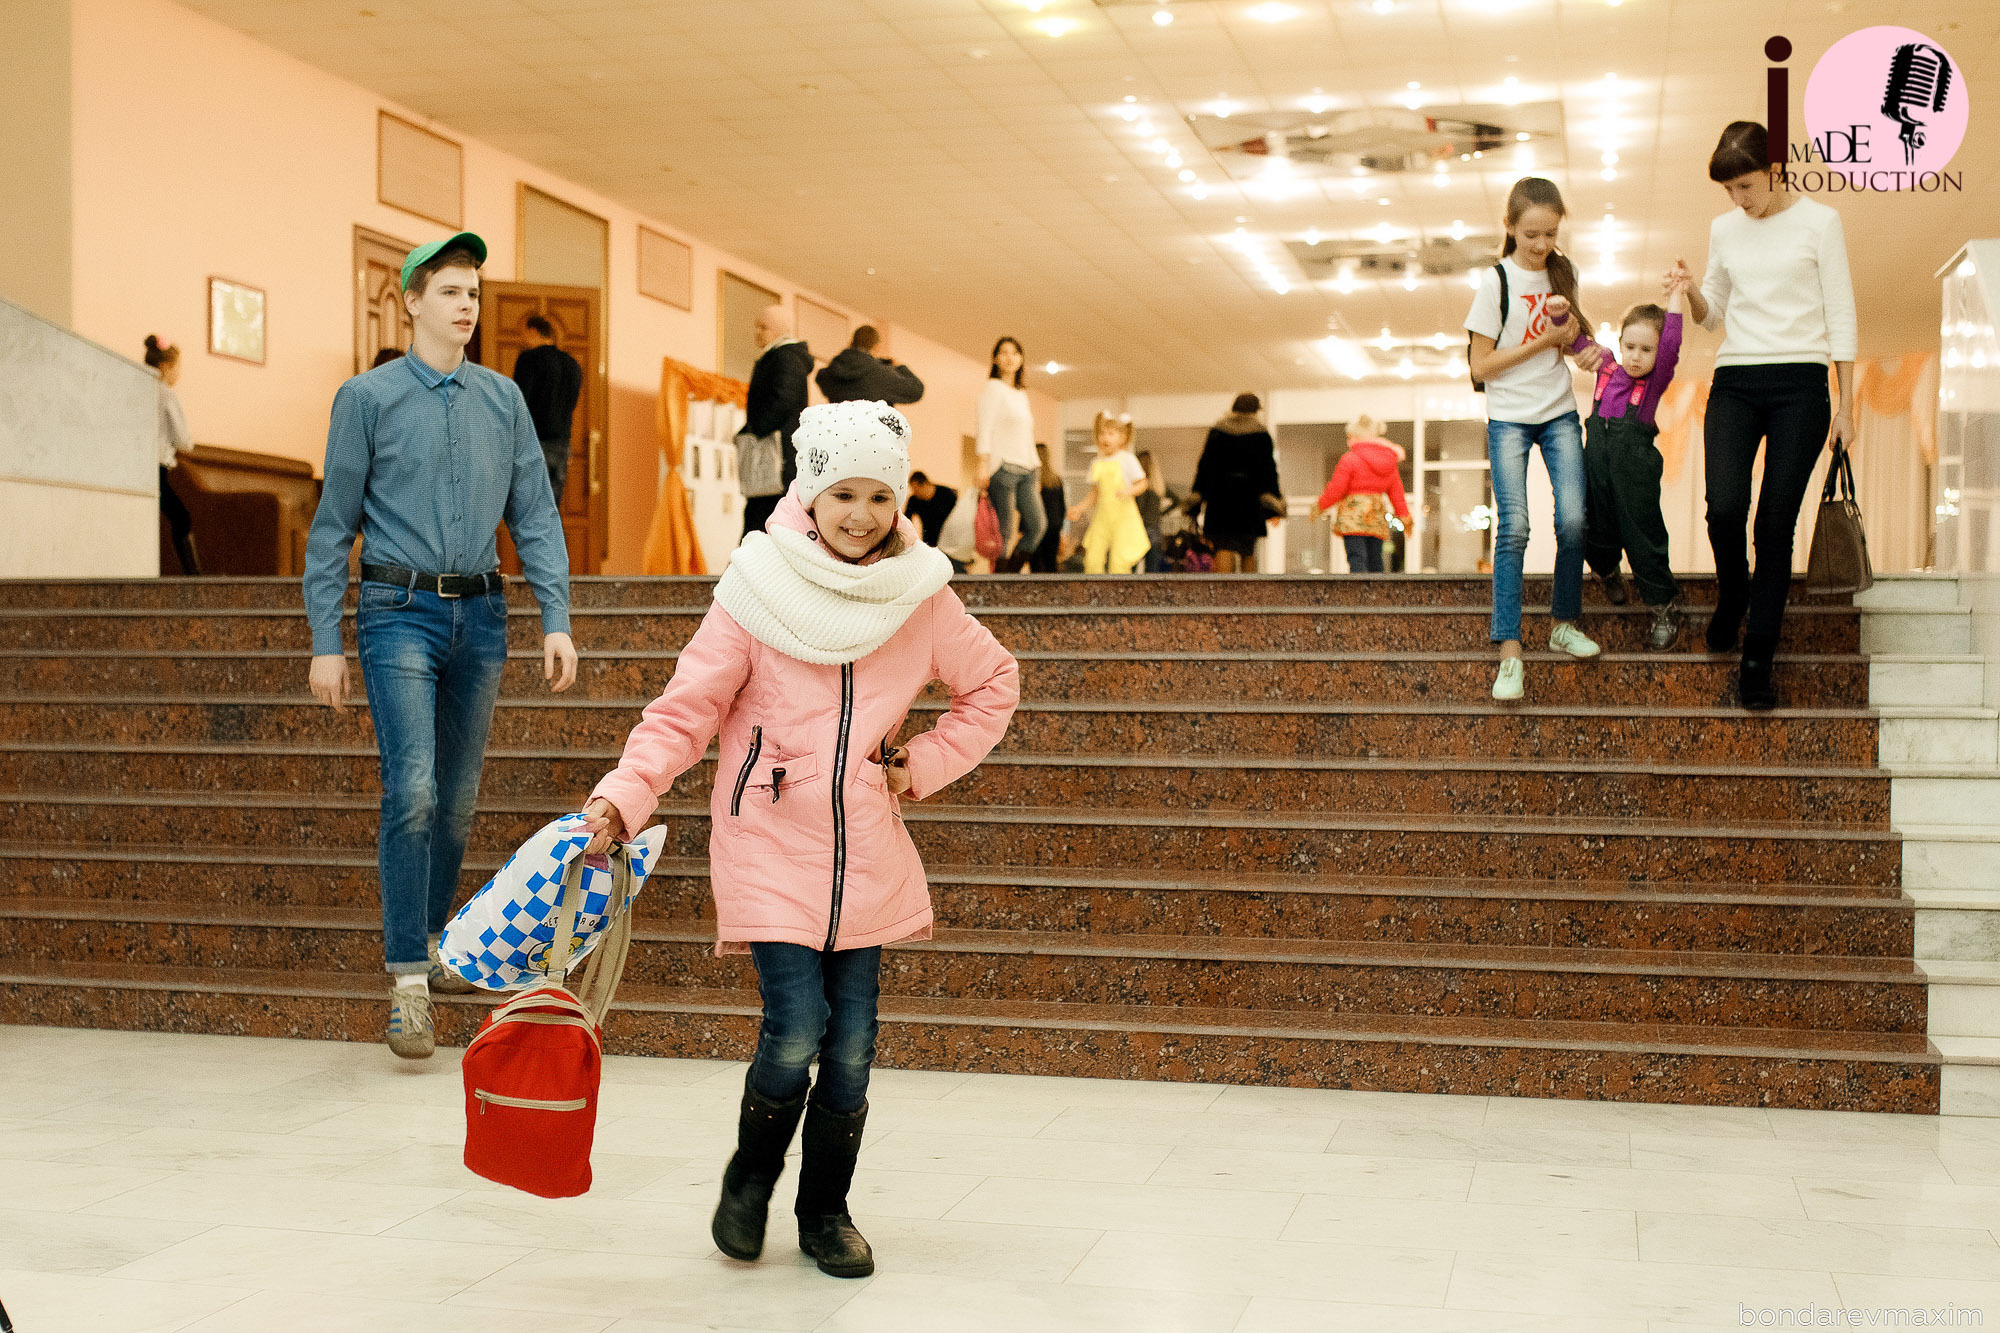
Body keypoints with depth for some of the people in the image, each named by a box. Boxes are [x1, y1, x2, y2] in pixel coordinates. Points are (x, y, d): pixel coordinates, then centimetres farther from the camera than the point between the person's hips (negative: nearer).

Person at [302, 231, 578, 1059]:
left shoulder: (503, 400, 9)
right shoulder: (368, 398, 0)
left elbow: (536, 516, 10)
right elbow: (334, 525, 2)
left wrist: (556, 620, 0)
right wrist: (325, 642, -2)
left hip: (481, 616, 4)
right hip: (400, 612, -4)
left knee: (458, 799, 10)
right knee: (412, 793, -14)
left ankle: (429, 942, 27)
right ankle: (408, 982, -8)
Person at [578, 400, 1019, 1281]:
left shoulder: (920, 595, 1)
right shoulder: (760, 590, -8)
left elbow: (993, 683, 16)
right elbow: (686, 708, -8)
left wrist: (927, 765, 5)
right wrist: (621, 796, -21)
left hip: (867, 858, 3)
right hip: (771, 847, -3)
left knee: (851, 1049, 5)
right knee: (795, 1033, -11)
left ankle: (826, 1211, 26)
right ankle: (748, 1181, 18)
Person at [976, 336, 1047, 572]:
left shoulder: (1021, 394, 22)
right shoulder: (993, 388, 0)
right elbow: (985, 429, -8)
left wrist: (1035, 468, 18)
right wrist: (983, 465, -16)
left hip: (1025, 468, 8)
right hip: (1002, 466, -8)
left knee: (1038, 524, -3)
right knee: (1003, 529, -9)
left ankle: (1011, 572, 5)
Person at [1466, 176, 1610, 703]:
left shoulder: (1562, 273, 6)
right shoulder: (1496, 282, -9)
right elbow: (1481, 366, -10)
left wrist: (1582, 346, -1)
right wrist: (1543, 342, -14)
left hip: (1560, 413, 5)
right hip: (1509, 418, -4)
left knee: (1573, 519, -8)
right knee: (1513, 527, -14)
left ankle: (1564, 624, 13)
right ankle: (1510, 654, -15)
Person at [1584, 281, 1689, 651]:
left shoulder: (1656, 380, -4)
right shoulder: (1606, 370, 6)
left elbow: (1670, 349, -21)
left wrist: (1674, 305, -26)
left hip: (1635, 477, -4)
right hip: (1596, 470, 4)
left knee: (1643, 540, 2)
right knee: (1597, 536, 16)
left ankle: (1665, 606, 16)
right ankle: (1609, 573, 48)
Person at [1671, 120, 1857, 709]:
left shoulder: (1818, 222, 2)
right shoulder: (1724, 229, 13)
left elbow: (1841, 317, 3)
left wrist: (1845, 404, 0)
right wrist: (1692, 291, -3)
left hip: (1800, 381, -2)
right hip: (1734, 383, 3)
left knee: (1776, 522, -5)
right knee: (1724, 507, -17)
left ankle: (1758, 660, 3)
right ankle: (1732, 595, 16)